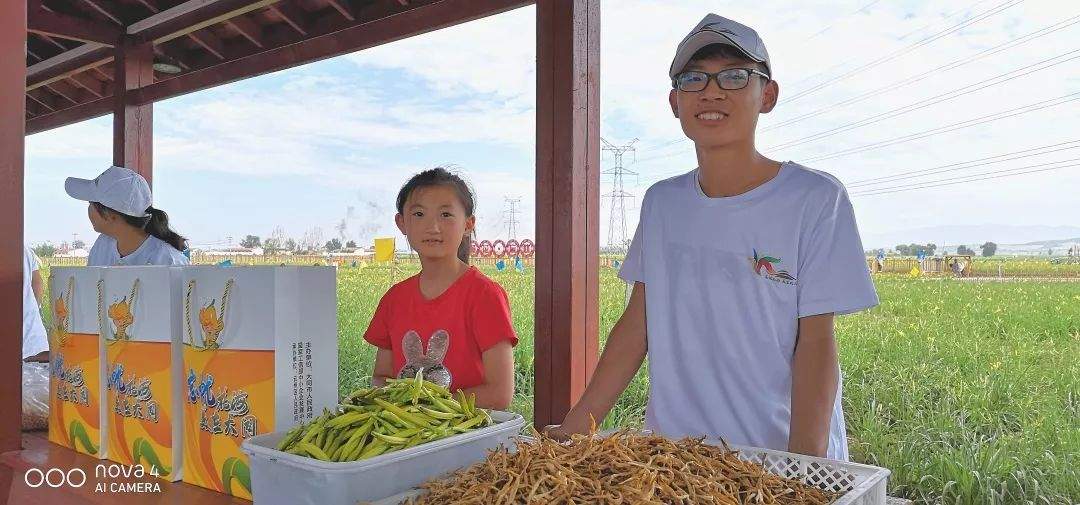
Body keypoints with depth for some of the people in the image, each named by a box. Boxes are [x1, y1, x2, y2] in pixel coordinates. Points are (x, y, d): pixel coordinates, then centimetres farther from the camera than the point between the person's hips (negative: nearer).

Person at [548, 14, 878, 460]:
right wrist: (574, 427, -3)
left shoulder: (815, 198, -10)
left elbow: (816, 343, -12)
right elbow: (637, 325, 3)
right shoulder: (662, 202, 2)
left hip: (778, 455, -3)